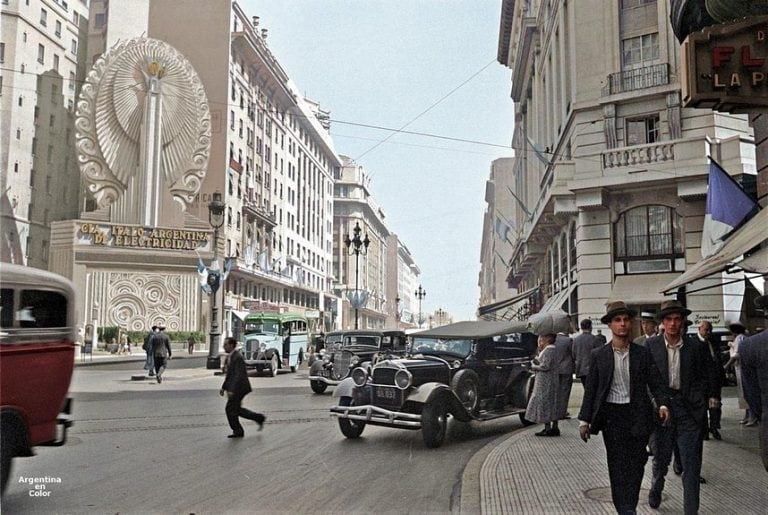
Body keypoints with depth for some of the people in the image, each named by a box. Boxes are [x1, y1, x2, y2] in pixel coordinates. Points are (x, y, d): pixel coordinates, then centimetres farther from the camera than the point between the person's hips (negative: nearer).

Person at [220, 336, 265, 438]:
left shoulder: (237, 357, -20)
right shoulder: (230, 356, 11)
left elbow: (239, 375, -25)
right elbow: (229, 374, 19)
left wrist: (232, 390, -27)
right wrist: (224, 387, 16)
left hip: (240, 387, -10)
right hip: (235, 387, 10)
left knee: (230, 409, -4)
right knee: (236, 409, 14)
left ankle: (238, 431, 9)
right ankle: (259, 418, 22)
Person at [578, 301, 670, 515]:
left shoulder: (643, 353, 4)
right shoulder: (599, 355, 2)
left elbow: (655, 382, 3)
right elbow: (590, 389, 5)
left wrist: (662, 404, -16)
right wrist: (584, 420, 2)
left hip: (637, 415, 1)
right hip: (612, 415, -1)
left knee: (636, 465, 6)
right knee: (618, 466, -3)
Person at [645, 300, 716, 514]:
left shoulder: (695, 347, 1)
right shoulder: (651, 345, -1)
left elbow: (703, 378, 10)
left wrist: (701, 400, 1)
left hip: (689, 408, 0)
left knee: (691, 464, -2)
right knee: (661, 457, 14)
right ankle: (655, 489, 42)